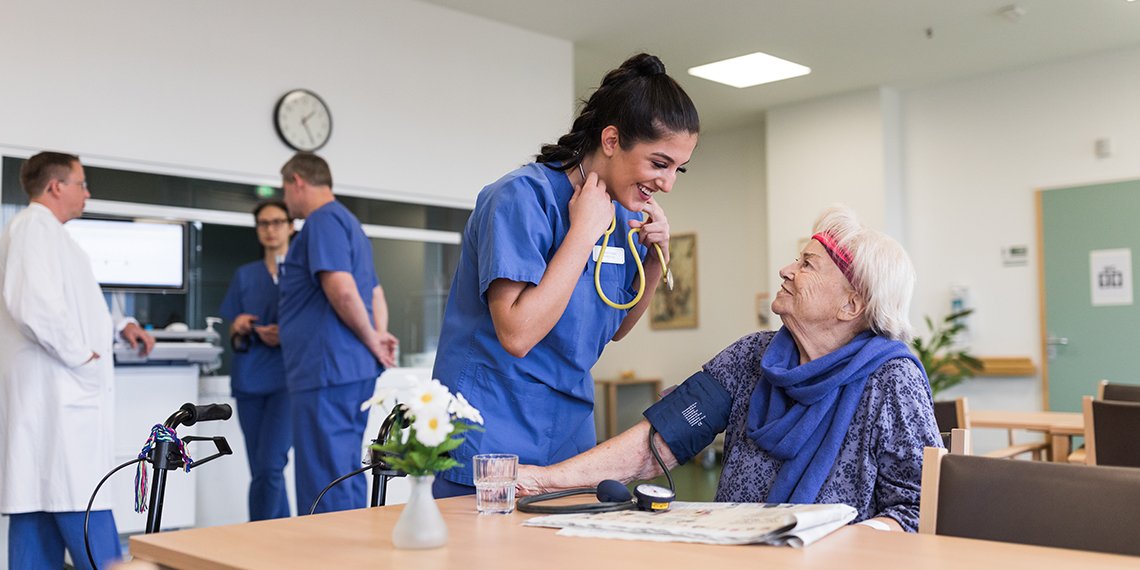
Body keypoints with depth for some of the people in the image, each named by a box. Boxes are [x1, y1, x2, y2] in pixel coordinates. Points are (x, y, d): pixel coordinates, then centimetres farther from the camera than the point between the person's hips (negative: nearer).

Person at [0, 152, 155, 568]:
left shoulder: (44, 230, 22)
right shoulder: (35, 225, -10)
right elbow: (34, 305, -24)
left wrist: (118, 328, 18)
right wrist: (81, 357, -15)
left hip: (55, 391, 10)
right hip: (55, 391, -10)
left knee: (37, 505, 9)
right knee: (82, 507, -10)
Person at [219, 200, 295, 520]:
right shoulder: (245, 275, 14)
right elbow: (234, 338, 17)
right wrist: (239, 329, -6)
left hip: (288, 378, -4)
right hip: (249, 379, 4)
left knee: (269, 466, -14)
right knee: (260, 470, 7)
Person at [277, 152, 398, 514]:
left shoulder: (323, 220, -9)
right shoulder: (348, 221, 23)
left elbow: (342, 290, -22)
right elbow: (375, 293, 27)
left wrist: (372, 340, -10)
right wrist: (379, 338, 14)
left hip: (328, 371, -10)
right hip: (355, 370, 10)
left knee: (324, 484, -7)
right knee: (345, 474, 13)